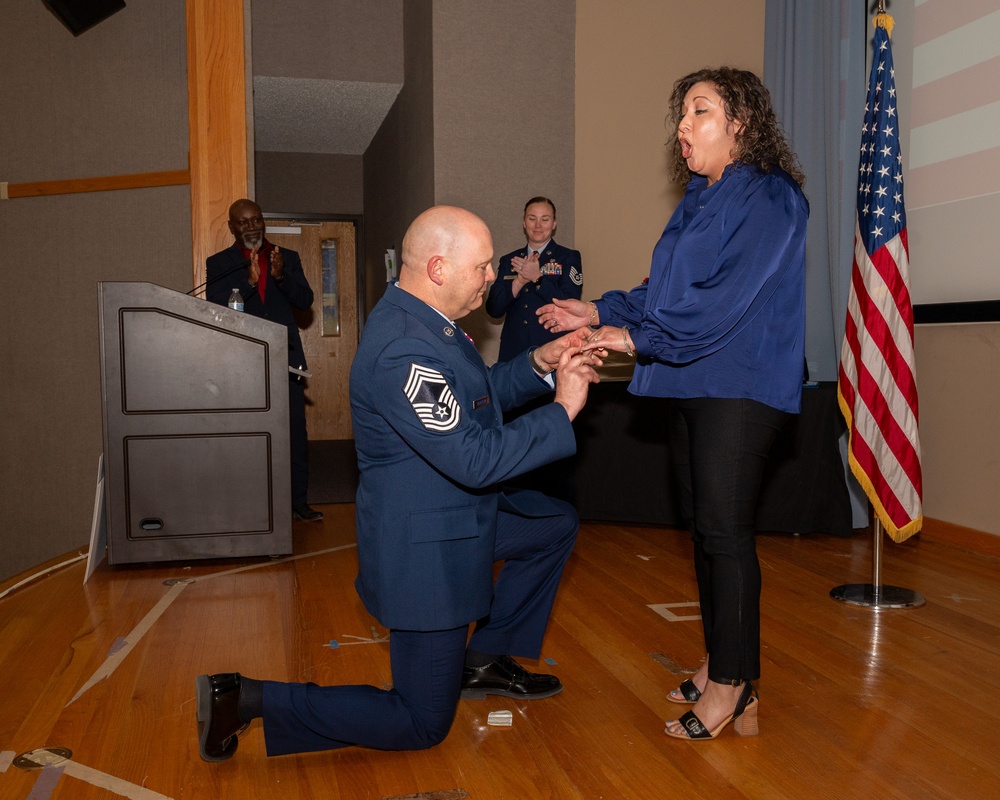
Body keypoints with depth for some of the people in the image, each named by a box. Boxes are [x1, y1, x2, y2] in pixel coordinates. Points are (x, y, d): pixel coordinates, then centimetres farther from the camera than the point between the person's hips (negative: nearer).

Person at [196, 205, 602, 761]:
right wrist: (563, 410, -21)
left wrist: (537, 365, 0)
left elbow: (477, 394, 16)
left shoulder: (422, 320, 3)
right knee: (423, 726, 3)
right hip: (425, 550, -10)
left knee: (558, 525, 20)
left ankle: (484, 662, 26)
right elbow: (475, 459, -31)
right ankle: (246, 698, 7)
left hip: (458, 514, 10)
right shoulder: (403, 352, -30)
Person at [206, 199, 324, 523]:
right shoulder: (218, 264, 6)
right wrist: (249, 281, -21)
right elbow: (216, 308, -7)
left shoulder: (288, 258, 11)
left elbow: (305, 301, 1)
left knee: (296, 433, 3)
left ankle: (298, 502, 13)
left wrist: (281, 276, -17)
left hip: (286, 359, 2)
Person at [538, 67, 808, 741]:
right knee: (703, 526, 12)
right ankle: (722, 664, 24)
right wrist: (600, 312, 9)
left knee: (725, 529, -7)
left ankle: (733, 686, 5)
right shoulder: (698, 203, 19)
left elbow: (728, 296, -19)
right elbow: (664, 290, 20)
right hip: (689, 387, 9)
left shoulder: (770, 197, -8)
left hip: (738, 388, -8)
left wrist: (639, 337, -17)